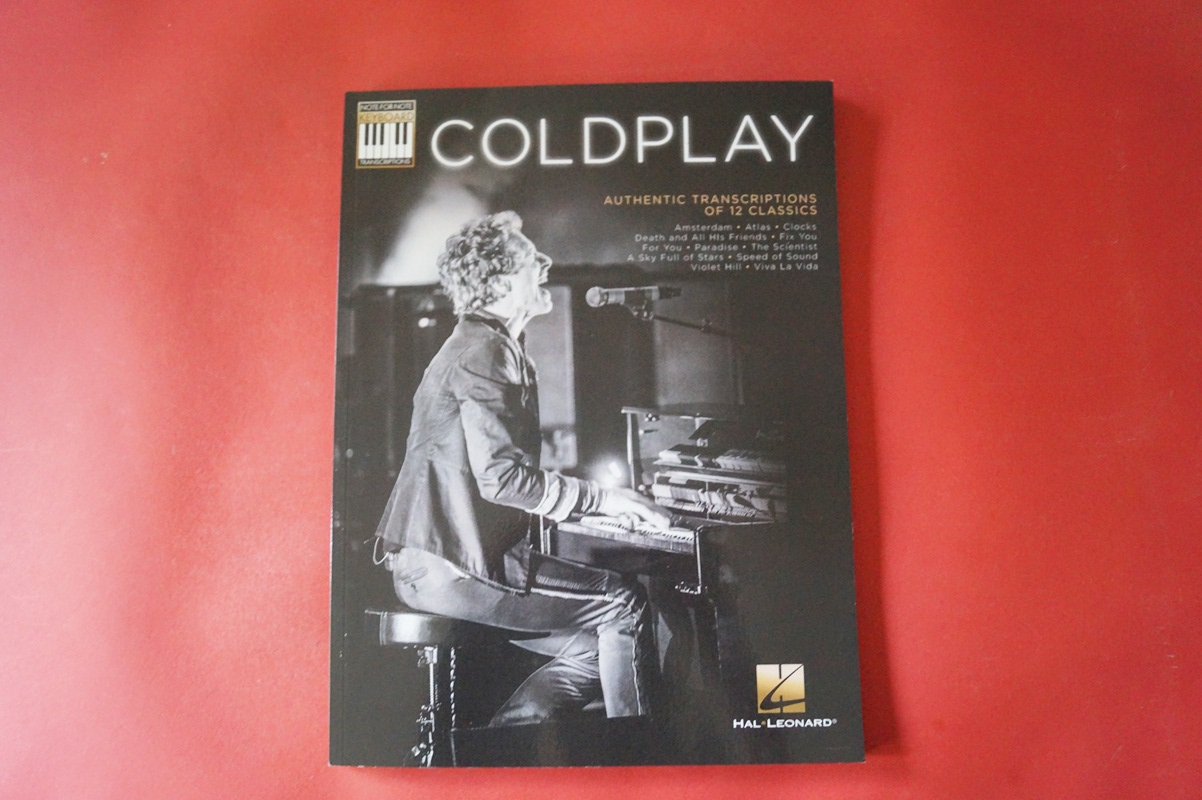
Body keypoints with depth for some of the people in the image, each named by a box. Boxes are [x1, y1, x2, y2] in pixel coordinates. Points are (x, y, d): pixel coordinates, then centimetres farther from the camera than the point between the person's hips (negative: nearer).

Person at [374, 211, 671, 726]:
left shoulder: (485, 346, 19)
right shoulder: (483, 352, -13)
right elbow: (500, 475, -23)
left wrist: (597, 499, 15)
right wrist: (601, 498, -15)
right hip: (455, 566, -10)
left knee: (592, 648, 7)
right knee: (625, 602, -7)